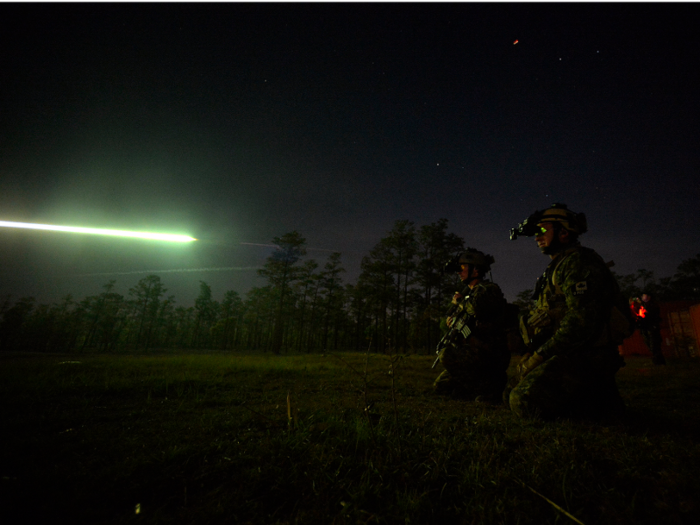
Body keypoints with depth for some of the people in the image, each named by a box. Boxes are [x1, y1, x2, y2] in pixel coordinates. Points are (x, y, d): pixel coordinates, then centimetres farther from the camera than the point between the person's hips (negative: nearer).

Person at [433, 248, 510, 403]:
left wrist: (459, 300, -13)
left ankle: (490, 384, -11)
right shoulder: (469, 292, 15)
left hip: (490, 354, -8)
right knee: (441, 385, 9)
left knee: (447, 355, -28)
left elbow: (478, 308, -33)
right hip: (473, 353, 9)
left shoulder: (489, 289, -12)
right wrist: (452, 320, 1)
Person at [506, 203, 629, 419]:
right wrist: (534, 355, 9)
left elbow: (582, 320, -23)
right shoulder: (557, 267, 21)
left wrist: (540, 354, -19)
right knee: (512, 394, 7)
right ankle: (585, 394, 12)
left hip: (584, 356, -10)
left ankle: (600, 400, -6)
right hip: (568, 352, 10)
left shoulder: (579, 261, -11)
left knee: (525, 400, -27)